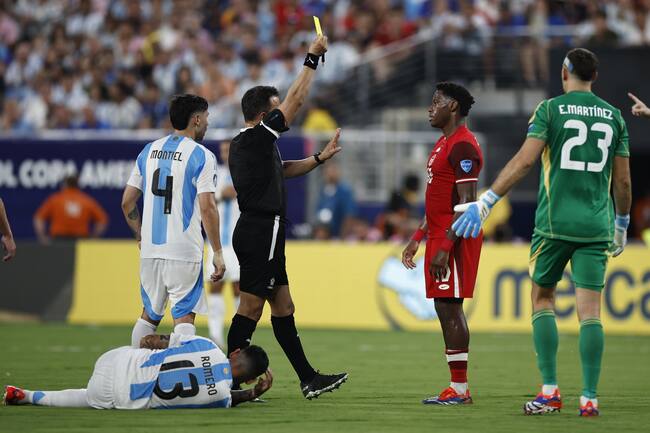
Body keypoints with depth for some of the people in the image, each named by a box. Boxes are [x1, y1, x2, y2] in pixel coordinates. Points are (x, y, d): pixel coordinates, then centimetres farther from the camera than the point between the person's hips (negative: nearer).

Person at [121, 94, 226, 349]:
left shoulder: (149, 151, 11)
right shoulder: (201, 157, -6)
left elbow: (127, 203, 12)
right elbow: (207, 207, -13)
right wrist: (217, 253, -8)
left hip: (150, 249, 5)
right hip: (184, 251, -5)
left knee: (149, 315, 17)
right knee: (184, 317, -3)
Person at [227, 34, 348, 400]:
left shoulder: (249, 144, 16)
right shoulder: (257, 137, -12)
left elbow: (284, 170, 31)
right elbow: (297, 100, -11)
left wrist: (322, 157, 25)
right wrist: (313, 60, -3)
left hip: (256, 232, 11)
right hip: (262, 231, -11)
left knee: (284, 307, 11)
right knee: (251, 308, -9)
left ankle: (309, 379, 15)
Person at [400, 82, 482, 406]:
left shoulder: (462, 146, -14)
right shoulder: (444, 143, 19)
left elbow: (467, 204, -20)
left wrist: (444, 248, -23)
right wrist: (417, 238, 23)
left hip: (454, 239, -10)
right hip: (439, 234, 10)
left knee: (449, 307, -10)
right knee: (446, 308, 8)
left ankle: (459, 389, -9)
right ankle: (457, 387, 10)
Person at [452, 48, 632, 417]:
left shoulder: (551, 109, -1)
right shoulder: (613, 116, 9)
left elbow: (524, 161, -11)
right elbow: (623, 180, 10)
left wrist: (486, 202, -10)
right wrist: (622, 225, 24)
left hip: (555, 223, -2)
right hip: (597, 227, 2)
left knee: (542, 298, 12)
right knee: (590, 310, 1)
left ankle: (550, 392, 5)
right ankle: (589, 398, -5)